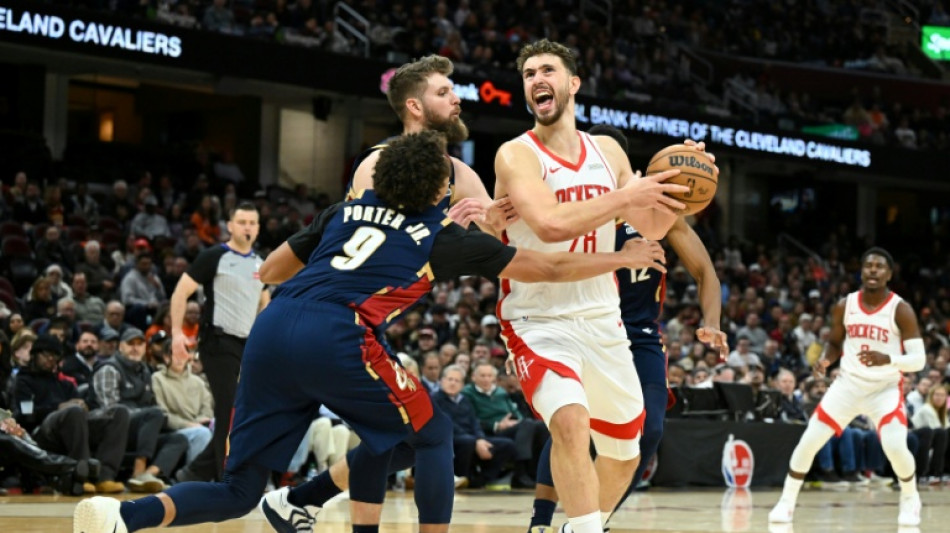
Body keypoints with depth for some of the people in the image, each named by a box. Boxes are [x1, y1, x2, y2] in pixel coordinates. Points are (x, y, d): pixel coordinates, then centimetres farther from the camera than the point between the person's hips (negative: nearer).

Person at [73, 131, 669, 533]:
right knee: (433, 432, 17)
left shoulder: (348, 210, 25)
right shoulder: (444, 237, 13)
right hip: (335, 338, -5)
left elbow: (271, 270, 30)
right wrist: (624, 259, 35)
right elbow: (547, 268, 22)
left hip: (272, 330, 6)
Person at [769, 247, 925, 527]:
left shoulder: (901, 310, -13)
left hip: (885, 388, -3)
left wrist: (889, 360, -34)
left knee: (896, 447, -22)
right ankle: (786, 502, 12)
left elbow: (918, 359, -15)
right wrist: (825, 359, -7)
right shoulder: (844, 306, -1)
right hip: (848, 384, 3)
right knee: (808, 441, -5)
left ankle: (910, 499, 7)